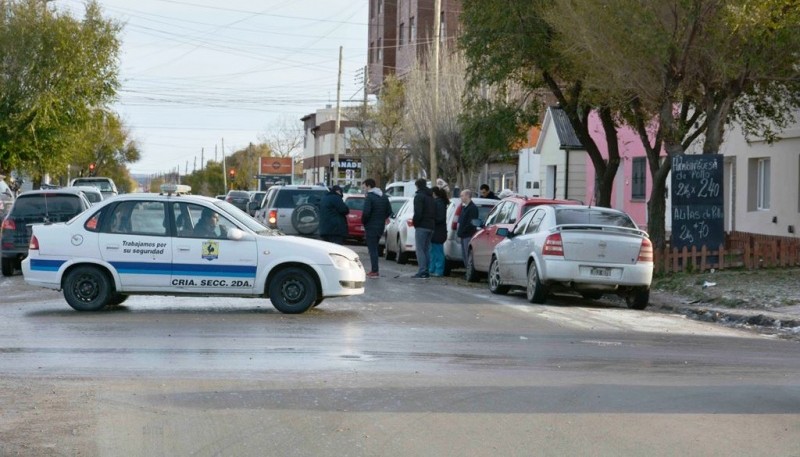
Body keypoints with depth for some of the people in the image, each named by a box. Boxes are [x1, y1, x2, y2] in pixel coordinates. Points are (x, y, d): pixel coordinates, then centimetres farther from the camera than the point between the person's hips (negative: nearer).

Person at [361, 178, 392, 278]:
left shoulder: (369, 197, -15)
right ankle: (373, 269, 19)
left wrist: (363, 222, -7)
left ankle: (374, 271, -5)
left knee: (372, 249, -4)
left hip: (371, 226, -8)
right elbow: (389, 211, 10)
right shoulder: (384, 197, 10)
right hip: (381, 226, 8)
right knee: (374, 248, 18)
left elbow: (366, 212, -24)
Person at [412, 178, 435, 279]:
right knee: (426, 249, 13)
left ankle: (422, 272, -13)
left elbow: (418, 213, -18)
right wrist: (433, 222, 13)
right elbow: (435, 213, 16)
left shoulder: (419, 196, -9)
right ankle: (426, 271, 12)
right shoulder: (431, 197, 17)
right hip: (431, 226, 8)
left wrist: (415, 222, -5)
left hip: (422, 226, -8)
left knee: (420, 250, -7)